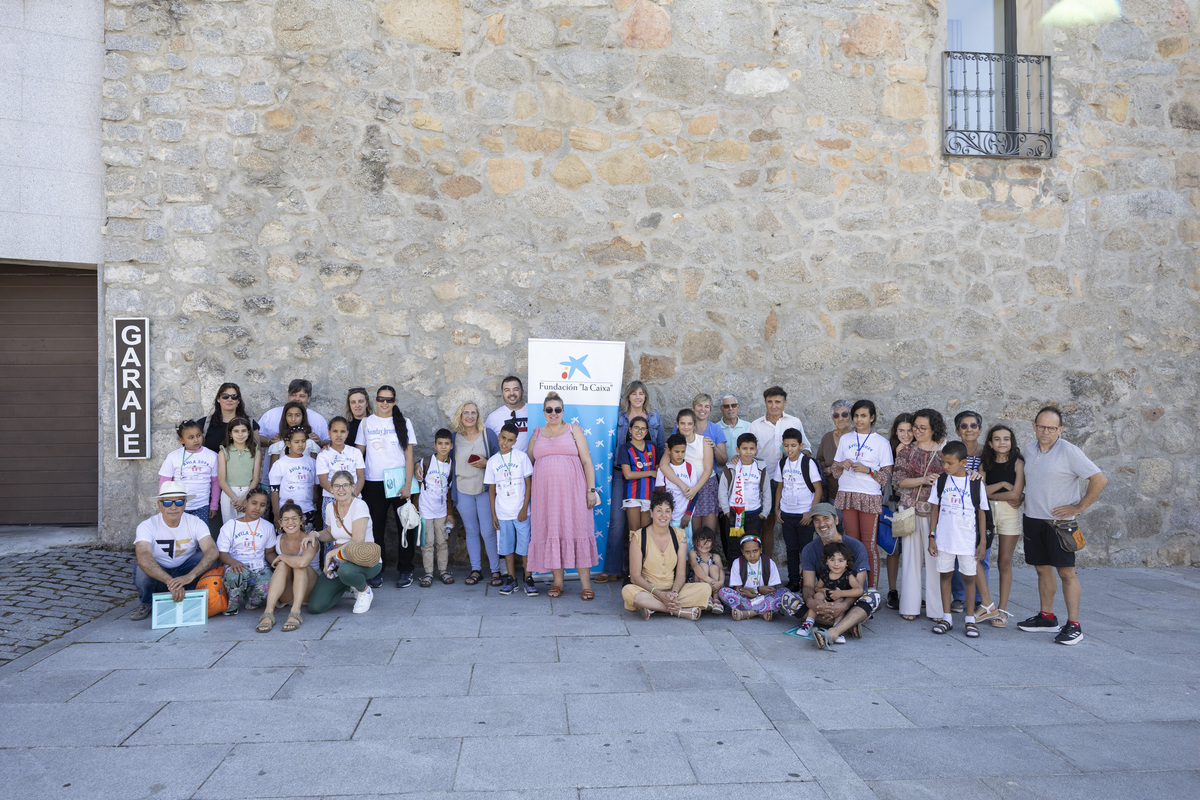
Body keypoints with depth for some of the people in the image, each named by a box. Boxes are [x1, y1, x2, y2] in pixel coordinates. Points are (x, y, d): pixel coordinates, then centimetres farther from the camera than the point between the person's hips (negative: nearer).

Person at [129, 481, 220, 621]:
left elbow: (212, 552, -28)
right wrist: (170, 582, -50)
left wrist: (189, 576, -46)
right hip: (156, 575, -1)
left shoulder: (195, 523, -13)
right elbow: (143, 558, -36)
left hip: (184, 571, 1)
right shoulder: (147, 526, -18)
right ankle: (147, 602, 0)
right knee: (142, 570, -33)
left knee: (205, 557, -26)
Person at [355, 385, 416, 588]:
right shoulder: (367, 423, 8)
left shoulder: (403, 423, 4)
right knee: (376, 528, 4)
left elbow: (409, 455, 2)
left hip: (399, 482, -1)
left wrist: (408, 484, -6)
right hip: (373, 483, 1)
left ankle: (405, 570, 11)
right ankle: (377, 571, 15)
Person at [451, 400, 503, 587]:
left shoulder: (488, 434, 0)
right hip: (463, 491, 2)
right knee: (471, 531, 9)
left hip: (485, 490, -2)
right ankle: (475, 569, 19)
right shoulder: (454, 437, 6)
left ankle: (495, 570, 8)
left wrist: (486, 463, -14)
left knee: (488, 531, -3)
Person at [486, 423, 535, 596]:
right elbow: (491, 489, 7)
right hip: (502, 513, 2)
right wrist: (493, 514, 4)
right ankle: (511, 579, 19)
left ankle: (528, 578, 12)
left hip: (521, 512, -2)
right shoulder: (492, 461, 4)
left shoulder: (521, 457, -2)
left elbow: (529, 483, -2)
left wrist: (524, 508, -9)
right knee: (507, 546, 9)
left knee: (525, 546, 0)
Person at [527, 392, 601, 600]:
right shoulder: (536, 435, 15)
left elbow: (587, 461, 3)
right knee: (551, 533, 2)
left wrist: (591, 489, -5)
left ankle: (586, 584, -2)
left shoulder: (573, 430, 8)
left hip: (572, 491, -2)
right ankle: (557, 582, 11)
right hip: (545, 493, 3)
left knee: (577, 532, -5)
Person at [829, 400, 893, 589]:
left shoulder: (881, 442, 2)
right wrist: (842, 465, -7)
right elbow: (834, 471, 14)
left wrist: (868, 470, -15)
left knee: (869, 545, -4)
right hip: (847, 495, 3)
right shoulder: (845, 439, 12)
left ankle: (872, 589, 2)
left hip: (870, 497, -3)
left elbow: (887, 476, 0)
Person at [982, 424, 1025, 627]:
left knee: (1005, 562, 2)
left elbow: (1016, 494, -10)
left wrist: (990, 493, -3)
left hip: (1010, 513, -3)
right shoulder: (985, 464, 7)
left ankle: (1002, 610, 10)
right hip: (986, 512, 3)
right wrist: (1002, 484, -12)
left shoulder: (1018, 463, -2)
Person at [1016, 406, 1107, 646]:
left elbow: (1100, 480, -15)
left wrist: (1078, 508, -14)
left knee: (1066, 572, -4)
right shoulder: (1029, 449, 7)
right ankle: (1047, 617, 25)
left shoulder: (1069, 452, -13)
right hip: (1033, 519, 6)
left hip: (1059, 522, -6)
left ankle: (1073, 625, 1)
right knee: (1042, 568, 14)